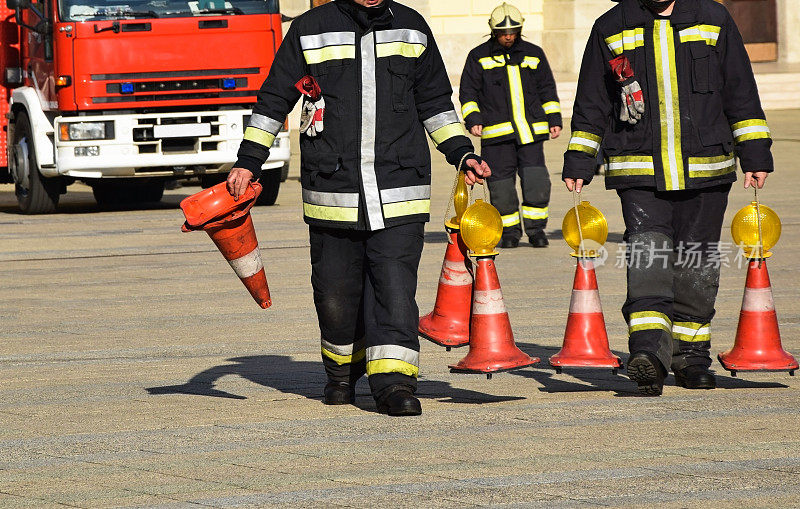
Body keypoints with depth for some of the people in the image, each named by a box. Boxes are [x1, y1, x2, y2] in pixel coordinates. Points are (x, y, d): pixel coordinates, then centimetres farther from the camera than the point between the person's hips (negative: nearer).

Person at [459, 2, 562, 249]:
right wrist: (473, 119, -6)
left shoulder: (534, 54, 12)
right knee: (501, 184, -1)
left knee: (536, 181, -10)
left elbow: (547, 90, 20)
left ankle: (535, 228, 3)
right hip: (496, 133, -1)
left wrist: (554, 119, 13)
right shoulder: (479, 57, 7)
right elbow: (468, 92, 8)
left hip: (530, 131, 1)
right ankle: (509, 231, 12)